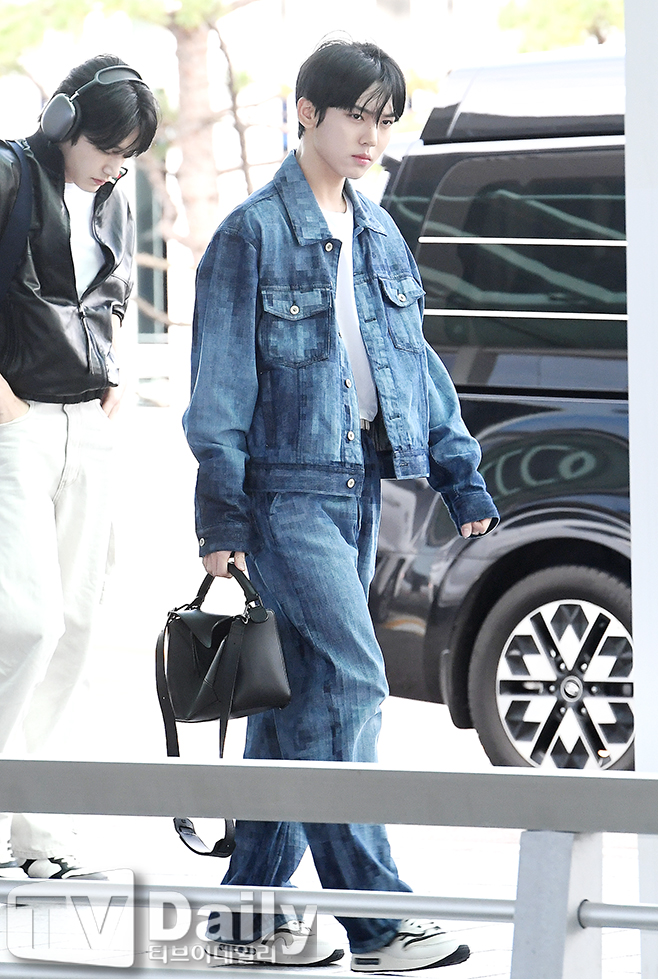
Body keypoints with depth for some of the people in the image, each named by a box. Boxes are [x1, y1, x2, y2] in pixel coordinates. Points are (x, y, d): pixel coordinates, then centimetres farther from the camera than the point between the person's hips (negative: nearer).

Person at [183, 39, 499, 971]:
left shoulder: (379, 234, 15)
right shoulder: (254, 234, -7)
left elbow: (415, 360, 19)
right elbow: (222, 383, -8)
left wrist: (460, 474, 12)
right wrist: (222, 519, -11)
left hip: (361, 486, 7)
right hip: (288, 486, -7)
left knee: (301, 700, 8)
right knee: (350, 680, -14)